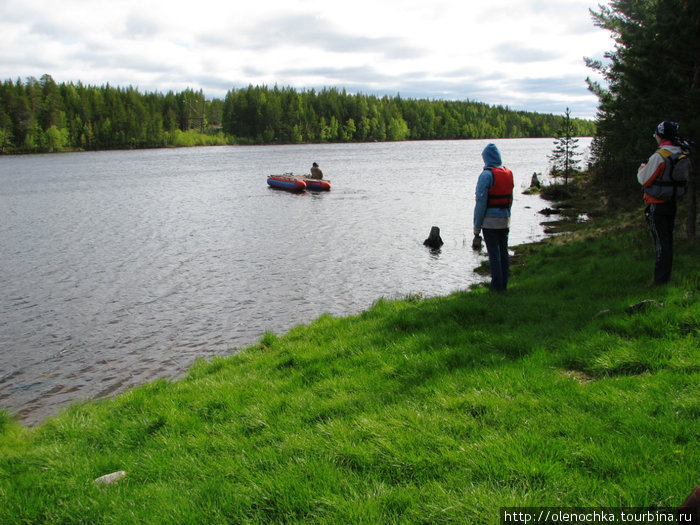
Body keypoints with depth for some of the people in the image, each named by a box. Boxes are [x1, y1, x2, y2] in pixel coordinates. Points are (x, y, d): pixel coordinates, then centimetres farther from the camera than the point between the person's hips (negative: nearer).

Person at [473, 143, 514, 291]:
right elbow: (510, 199, 11)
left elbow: (481, 202, -14)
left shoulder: (487, 175, -13)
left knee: (494, 253, -1)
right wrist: (506, 216, 18)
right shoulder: (509, 173, 8)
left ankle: (497, 285, 3)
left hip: (490, 221, -6)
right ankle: (504, 284, 18)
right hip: (505, 219, 6)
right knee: (504, 251, 11)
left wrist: (476, 227, -10)